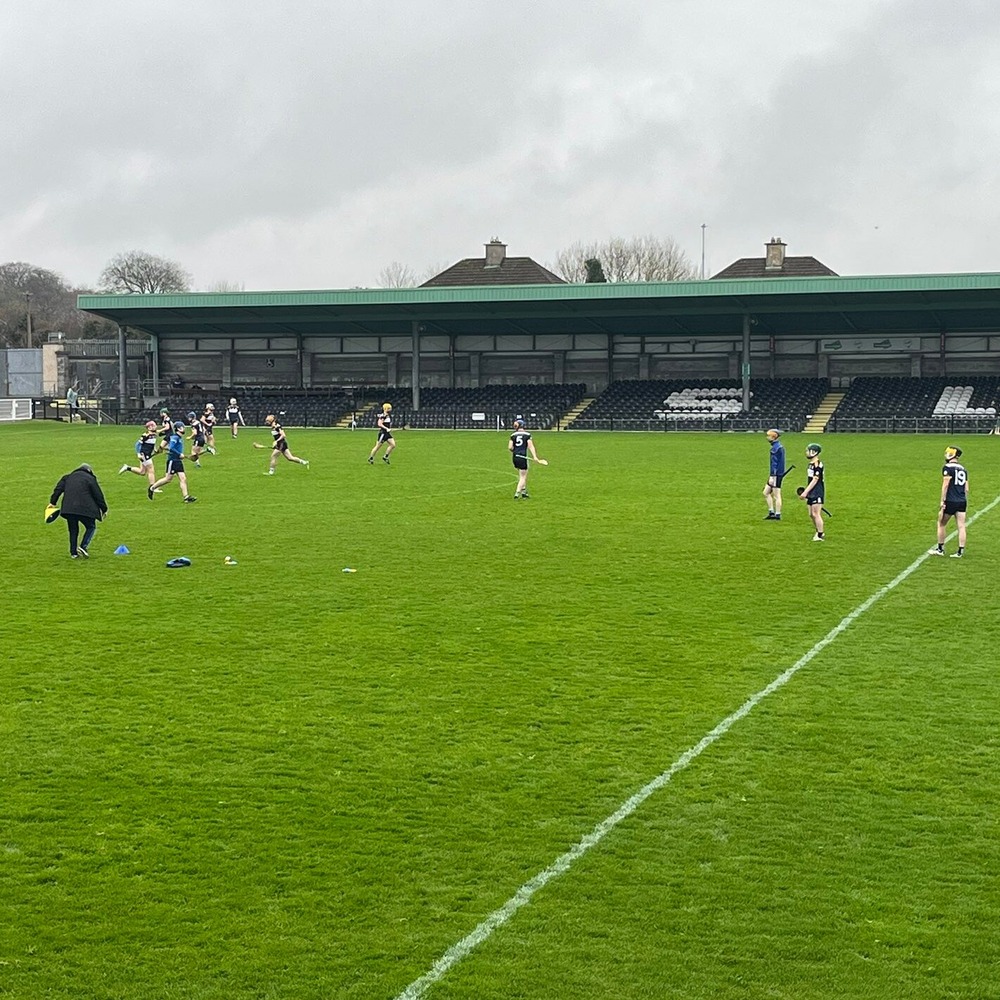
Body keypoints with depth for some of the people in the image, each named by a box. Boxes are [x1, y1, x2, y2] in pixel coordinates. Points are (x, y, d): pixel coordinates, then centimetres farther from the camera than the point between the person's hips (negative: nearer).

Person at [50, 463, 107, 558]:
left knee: (73, 530, 16)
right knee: (91, 527, 11)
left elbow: (58, 489, 12)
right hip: (84, 509, -5)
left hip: (68, 508, 5)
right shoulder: (90, 478, 4)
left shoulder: (68, 477, 20)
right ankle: (83, 546, -7)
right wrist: (104, 509, 10)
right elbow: (98, 495, 3)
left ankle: (73, 552, 13)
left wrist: (52, 502, 13)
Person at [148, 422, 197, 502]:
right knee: (168, 479, -2)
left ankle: (186, 497, -7)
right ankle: (152, 488, 15)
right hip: (172, 460, -9)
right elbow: (171, 448, -22)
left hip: (178, 461, 9)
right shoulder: (175, 437, -13)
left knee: (183, 479, -2)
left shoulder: (180, 438, 14)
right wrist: (179, 454, -18)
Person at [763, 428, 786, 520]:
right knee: (766, 492, 14)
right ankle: (771, 512, 15)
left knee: (776, 495, -3)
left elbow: (775, 463, -20)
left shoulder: (776, 448, -17)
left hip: (776, 474, -10)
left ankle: (777, 515, 2)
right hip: (778, 474, 10)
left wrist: (772, 476, -20)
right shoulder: (780, 446, 14)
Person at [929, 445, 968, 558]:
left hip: (950, 501, -6)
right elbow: (966, 489, 14)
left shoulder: (948, 468, -7)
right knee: (961, 526, 3)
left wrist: (942, 501, -12)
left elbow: (945, 485, -13)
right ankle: (960, 551, 1)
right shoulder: (963, 469, 15)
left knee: (941, 524, 10)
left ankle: (940, 549, 16)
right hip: (962, 501, 6)